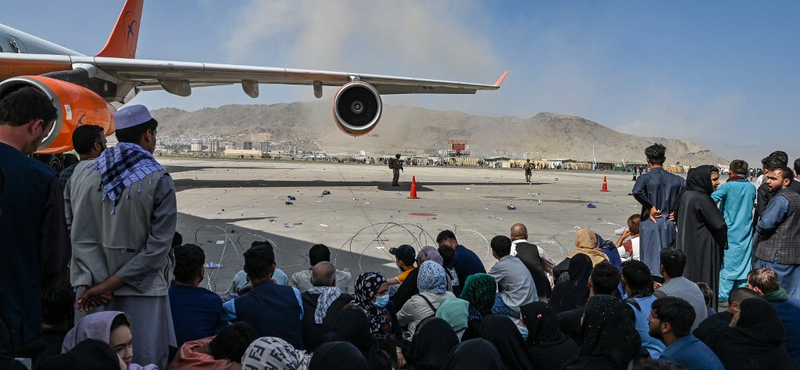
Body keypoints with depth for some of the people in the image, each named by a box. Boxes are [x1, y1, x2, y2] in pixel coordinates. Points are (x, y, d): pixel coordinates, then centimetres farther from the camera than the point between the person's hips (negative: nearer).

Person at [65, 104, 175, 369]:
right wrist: (110, 284, -11)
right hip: (140, 289, -4)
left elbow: (76, 234, -2)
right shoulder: (158, 180, -10)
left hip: (90, 288, 4)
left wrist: (90, 283, -5)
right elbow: (158, 245, -14)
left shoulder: (82, 173, 2)